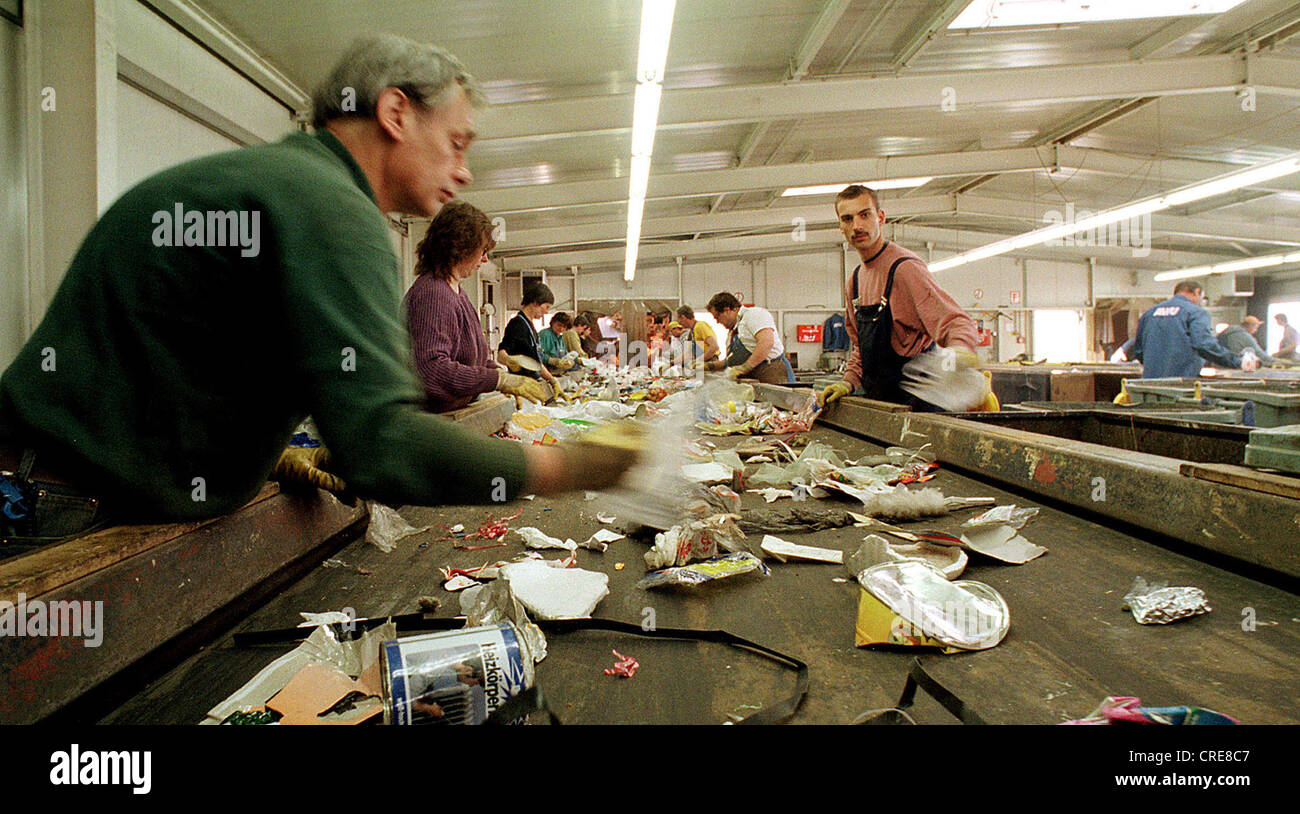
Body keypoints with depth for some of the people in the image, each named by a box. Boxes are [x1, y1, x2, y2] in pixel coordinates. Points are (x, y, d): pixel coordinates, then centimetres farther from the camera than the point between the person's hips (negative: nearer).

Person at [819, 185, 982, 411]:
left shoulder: (905, 267, -13)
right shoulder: (854, 281, 13)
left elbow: (955, 321, -21)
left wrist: (959, 350, -42)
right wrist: (849, 381, 8)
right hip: (877, 401, 7)